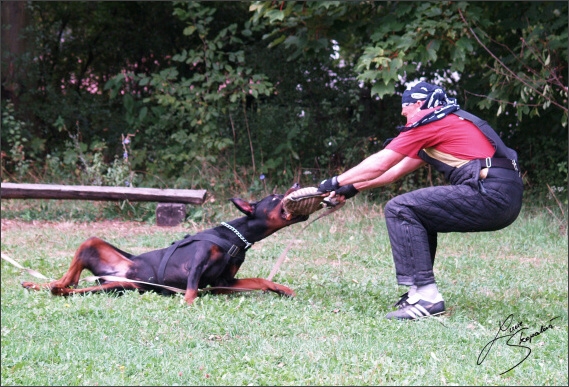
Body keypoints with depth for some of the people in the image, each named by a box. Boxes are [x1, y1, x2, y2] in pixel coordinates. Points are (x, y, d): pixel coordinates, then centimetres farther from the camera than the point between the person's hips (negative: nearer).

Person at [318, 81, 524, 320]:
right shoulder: (453, 121, 28)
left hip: (490, 192, -10)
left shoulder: (429, 121, 1)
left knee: (399, 210, -8)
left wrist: (336, 182, 15)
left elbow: (379, 165, 3)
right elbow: (396, 171, 32)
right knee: (420, 212, 24)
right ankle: (420, 291, 20)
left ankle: (426, 297, -15)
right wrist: (352, 187, 33)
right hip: (508, 202, 10)